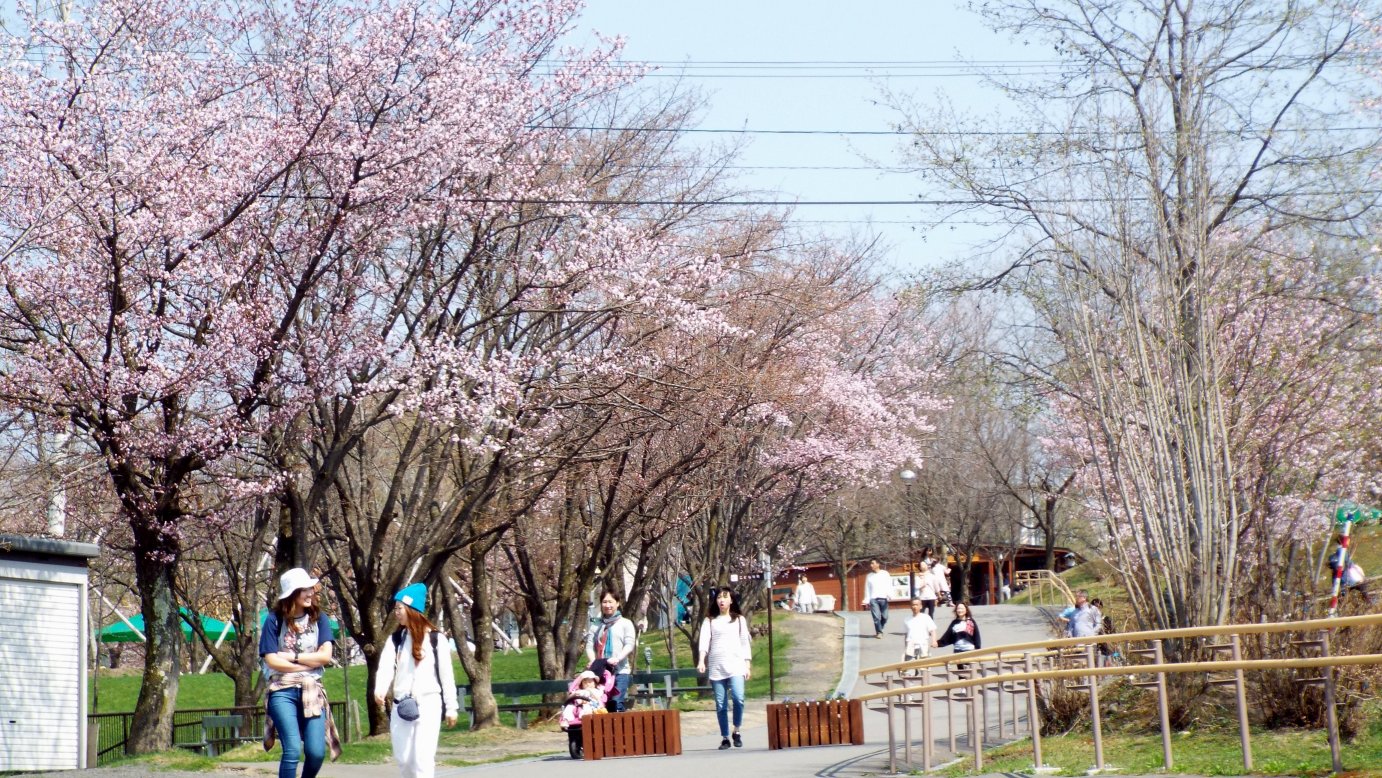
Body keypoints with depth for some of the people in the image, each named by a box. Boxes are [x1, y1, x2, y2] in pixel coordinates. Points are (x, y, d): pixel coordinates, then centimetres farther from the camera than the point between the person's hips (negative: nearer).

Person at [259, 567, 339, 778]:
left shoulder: (318, 618, 7)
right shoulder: (275, 620, 0)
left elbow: (325, 656, -2)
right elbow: (272, 660, -7)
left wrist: (292, 657, -7)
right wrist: (310, 663, -5)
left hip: (312, 690, 2)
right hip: (283, 691, -2)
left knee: (316, 751, -7)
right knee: (293, 749, -17)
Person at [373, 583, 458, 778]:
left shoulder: (436, 638, -2)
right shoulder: (396, 639, 9)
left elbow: (446, 674, 0)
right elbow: (386, 666, -7)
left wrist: (451, 707, 0)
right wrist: (379, 690, -27)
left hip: (428, 704, -5)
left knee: (423, 757, -10)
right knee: (403, 758, 9)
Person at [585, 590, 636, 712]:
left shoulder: (625, 623, 9)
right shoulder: (596, 626, 17)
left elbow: (630, 644, -2)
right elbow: (589, 645, 9)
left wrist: (617, 658, -19)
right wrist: (593, 661, -12)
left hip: (620, 671, -3)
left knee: (617, 705, -14)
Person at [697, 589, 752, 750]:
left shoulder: (739, 619, 14)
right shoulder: (710, 620, 11)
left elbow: (745, 642, 12)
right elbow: (704, 640, -1)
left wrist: (748, 665, 5)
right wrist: (701, 661, -17)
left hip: (735, 664, -1)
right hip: (716, 666, 1)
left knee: (738, 698, -19)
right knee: (721, 705, 0)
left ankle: (736, 731, -1)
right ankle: (725, 738, 8)